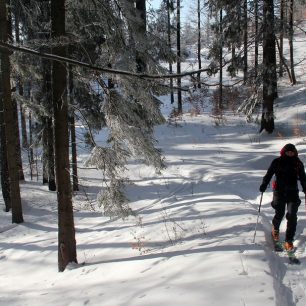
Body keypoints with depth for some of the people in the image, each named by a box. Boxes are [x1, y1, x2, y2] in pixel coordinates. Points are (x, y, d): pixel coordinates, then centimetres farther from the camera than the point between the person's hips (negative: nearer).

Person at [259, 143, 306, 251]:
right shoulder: (277, 162, -1)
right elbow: (269, 174, -2)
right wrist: (264, 184, -15)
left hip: (293, 192, 1)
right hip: (279, 191, -1)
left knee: (292, 215, -9)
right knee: (279, 214, 2)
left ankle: (289, 240, -2)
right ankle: (275, 228, 38)